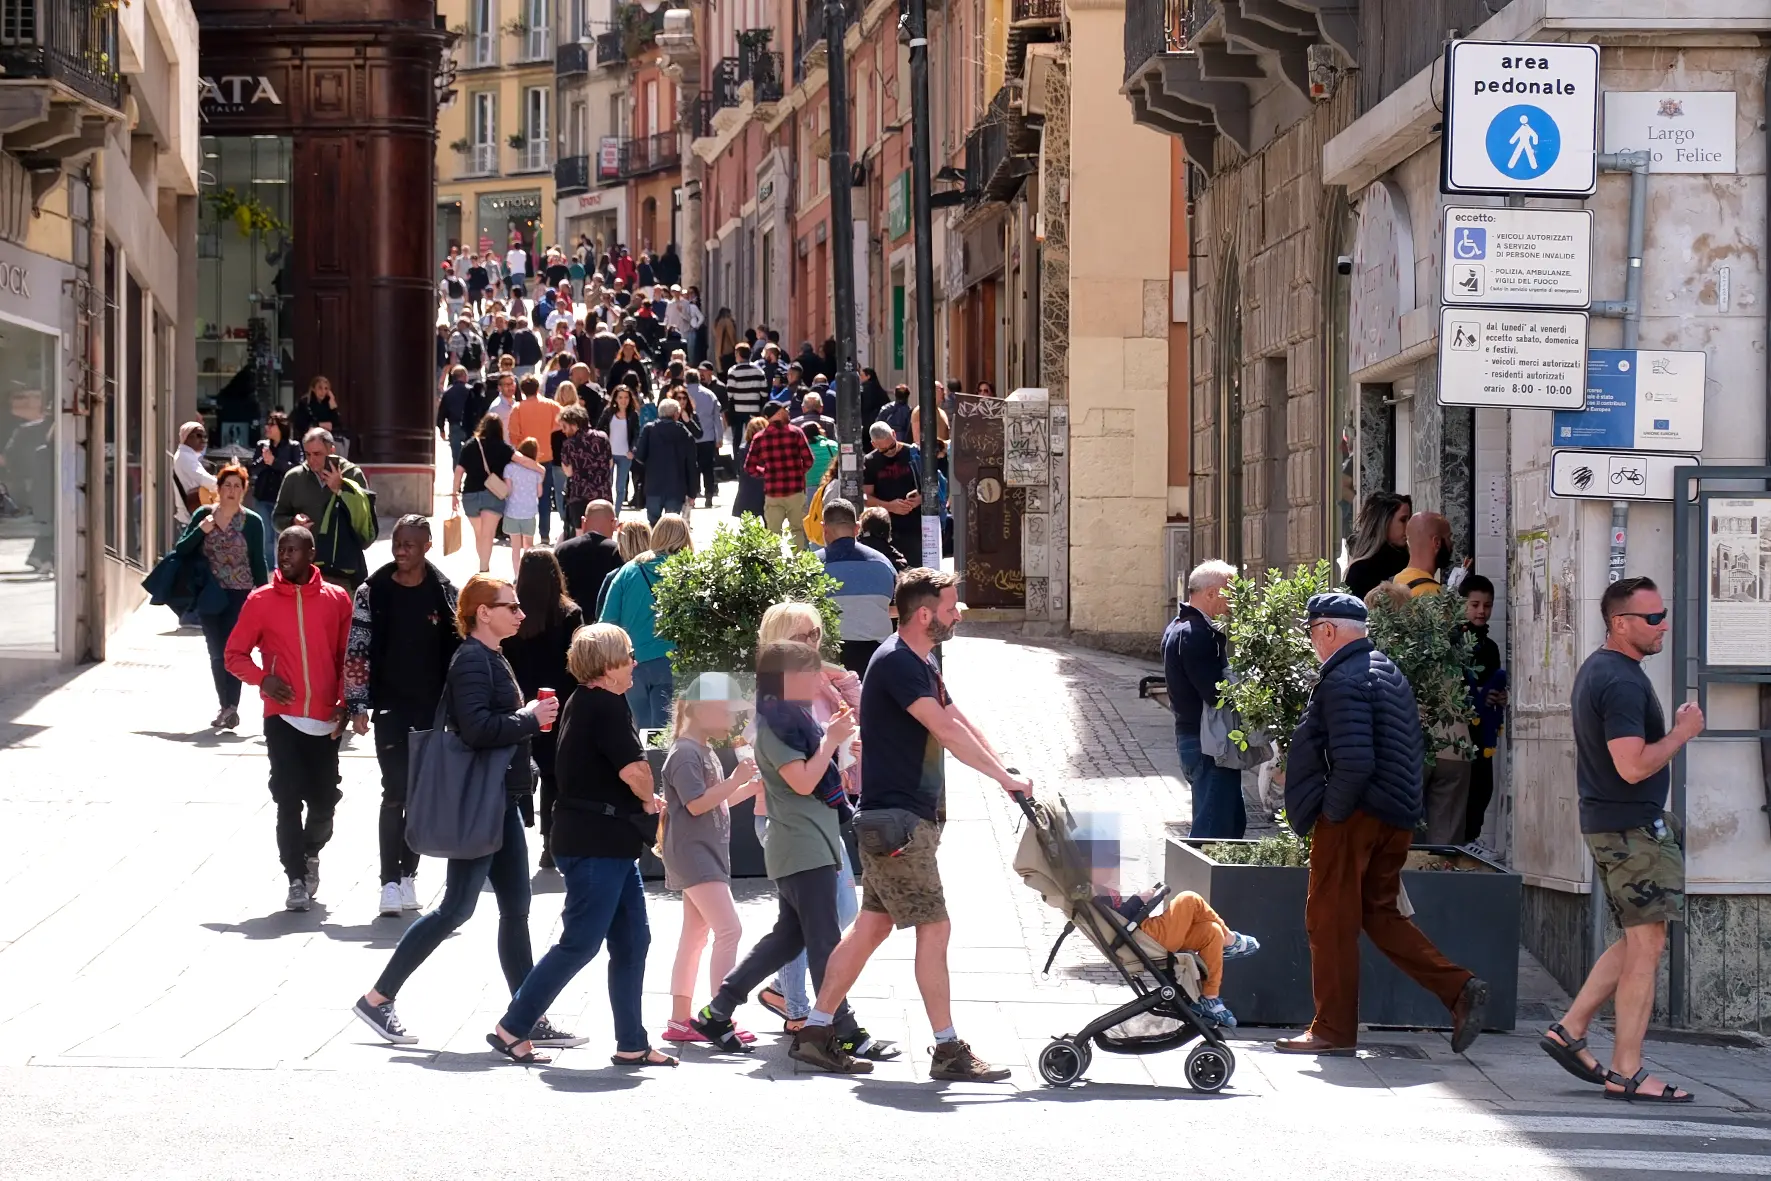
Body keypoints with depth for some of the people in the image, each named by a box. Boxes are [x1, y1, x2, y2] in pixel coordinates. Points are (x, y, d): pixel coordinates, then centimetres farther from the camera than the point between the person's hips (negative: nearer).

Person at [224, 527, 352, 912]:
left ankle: (310, 853, 35)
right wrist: (262, 678, -12)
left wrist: (344, 703, -1)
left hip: (325, 720, 1)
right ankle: (296, 879, -1)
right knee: (289, 799, -7)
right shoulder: (261, 601, 2)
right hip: (282, 717, -1)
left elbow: (348, 657, 10)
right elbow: (235, 654, 6)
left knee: (324, 800, 6)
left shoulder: (336, 600, 5)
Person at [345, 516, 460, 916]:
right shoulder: (372, 592, -2)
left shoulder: (444, 594, 2)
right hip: (389, 706, -2)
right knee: (395, 793, -9)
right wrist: (358, 706, -8)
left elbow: (457, 650, 6)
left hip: (433, 708, 2)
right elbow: (356, 651, -3)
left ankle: (408, 873, 21)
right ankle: (390, 882, -10)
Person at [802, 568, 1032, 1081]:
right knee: (934, 926, -9)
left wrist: (1007, 774, 5)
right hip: (895, 818, -10)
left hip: (911, 816, 10)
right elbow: (947, 732, -21)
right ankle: (948, 1051, -6)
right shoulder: (895, 663, -16)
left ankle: (815, 1031, 16)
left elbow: (961, 723, 15)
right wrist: (1005, 777, -19)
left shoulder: (921, 664, 16)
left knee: (872, 924, 12)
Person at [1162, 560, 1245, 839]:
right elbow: (1218, 692, -25)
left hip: (1190, 737, 11)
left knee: (1234, 822, 18)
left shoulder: (1178, 629, 16)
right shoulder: (1196, 634, -18)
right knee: (1214, 829, -8)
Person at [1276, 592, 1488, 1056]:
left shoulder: (1342, 681, -16)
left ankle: (1333, 1030, 7)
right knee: (1380, 913, 16)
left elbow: (1353, 763, -26)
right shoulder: (1390, 673, 15)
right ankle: (1459, 988, 4)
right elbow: (1416, 749, 20)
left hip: (1354, 819, -9)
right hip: (1396, 818, 9)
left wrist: (1330, 811, -13)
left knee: (1330, 920, 1)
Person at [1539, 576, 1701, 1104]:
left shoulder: (1596, 669, 14)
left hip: (1608, 823, 10)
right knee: (1646, 947, -6)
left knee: (1638, 942, 16)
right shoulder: (1622, 681, -19)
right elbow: (1634, 766, -25)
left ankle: (1570, 1030, 15)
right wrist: (1682, 733, -13)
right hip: (1633, 828, -10)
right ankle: (1626, 1073, -4)